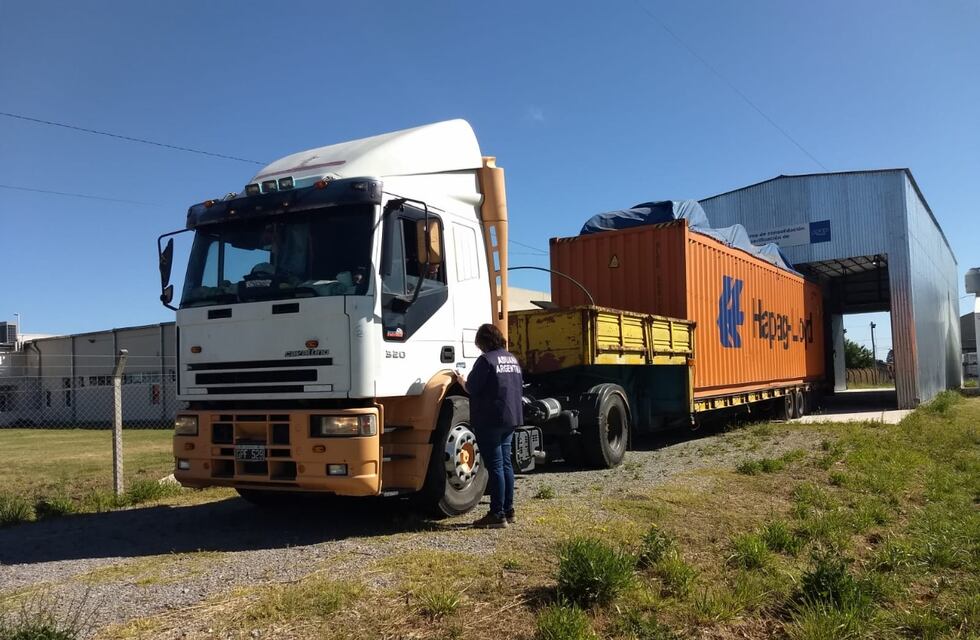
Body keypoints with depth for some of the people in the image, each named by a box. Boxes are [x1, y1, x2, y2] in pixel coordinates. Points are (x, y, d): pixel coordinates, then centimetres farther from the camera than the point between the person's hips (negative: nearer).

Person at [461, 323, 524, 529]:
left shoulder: (486, 360, -13)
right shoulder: (512, 358, 13)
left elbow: (472, 388, -14)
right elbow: (520, 387, 17)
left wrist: (462, 381, 5)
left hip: (490, 421, -8)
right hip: (511, 418, 8)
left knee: (495, 466, -5)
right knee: (505, 463, 14)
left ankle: (497, 514, -1)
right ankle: (508, 510, 21)